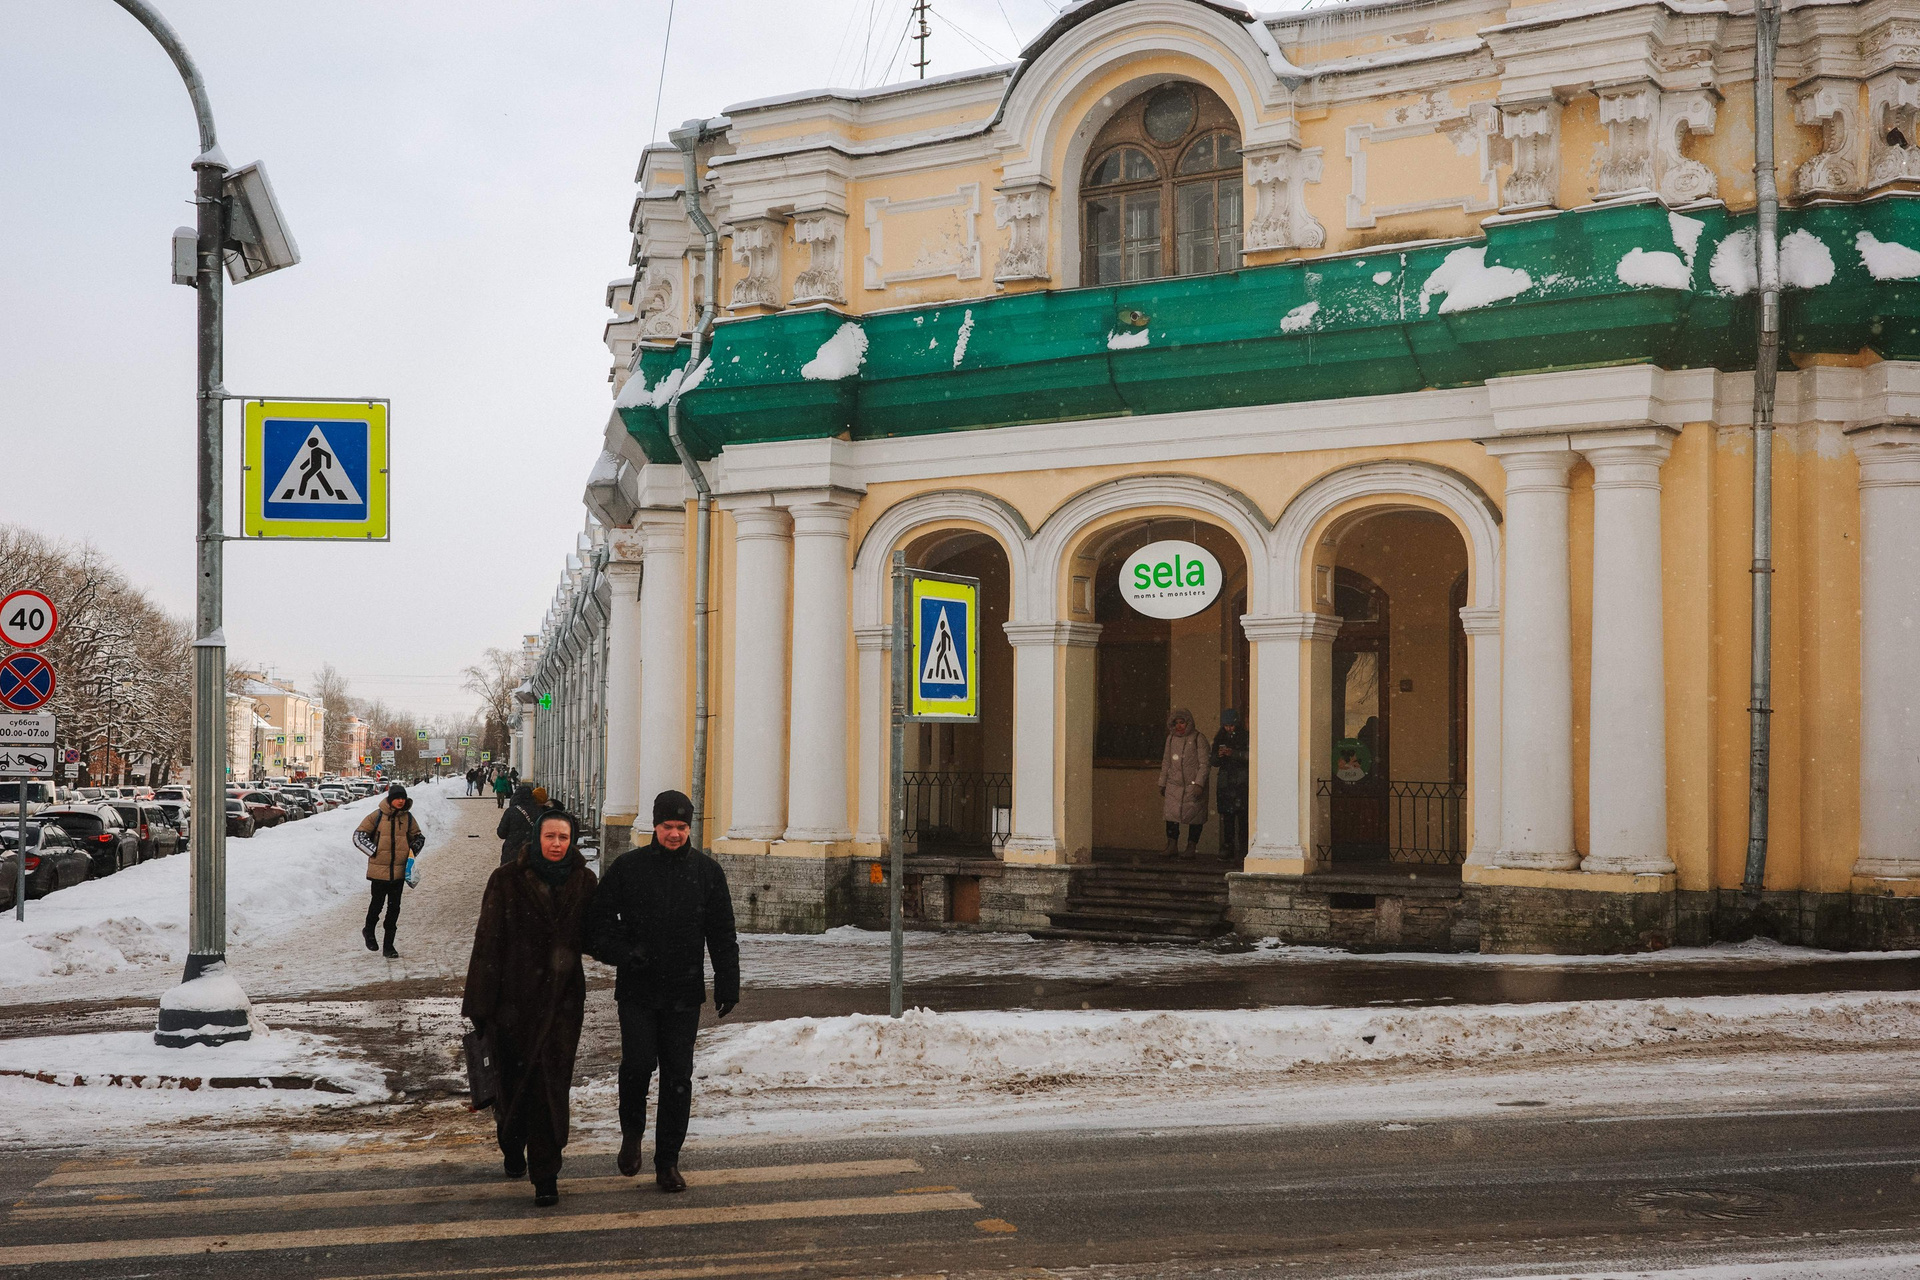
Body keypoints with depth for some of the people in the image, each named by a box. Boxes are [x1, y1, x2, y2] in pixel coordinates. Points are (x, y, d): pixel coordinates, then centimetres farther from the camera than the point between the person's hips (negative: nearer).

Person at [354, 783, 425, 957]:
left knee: (394, 907, 4)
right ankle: (369, 931, 37)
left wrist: (413, 849, -1)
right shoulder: (377, 816, -7)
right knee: (377, 904, 8)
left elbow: (418, 837, 18)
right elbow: (358, 835, -3)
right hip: (379, 869, -3)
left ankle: (388, 946, 11)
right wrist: (374, 851, -10)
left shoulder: (407, 817, 4)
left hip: (399, 870, 3)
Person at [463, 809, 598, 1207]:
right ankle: (512, 1148, 39)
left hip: (563, 999, 1)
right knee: (513, 1080, 12)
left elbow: (592, 937, 14)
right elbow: (487, 944, -6)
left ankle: (545, 1175, 2)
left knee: (552, 1085, -4)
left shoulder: (583, 883, 3)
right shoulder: (506, 880, -5)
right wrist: (480, 1004, -7)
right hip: (513, 997, -1)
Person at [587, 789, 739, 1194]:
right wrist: (622, 953, -14)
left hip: (684, 993, 1)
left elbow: (722, 935, 10)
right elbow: (597, 924, 4)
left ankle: (668, 1162, 14)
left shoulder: (707, 871, 6)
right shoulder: (628, 868, 1)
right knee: (638, 1063, -13)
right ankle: (631, 1131, 17)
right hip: (637, 991, -1)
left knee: (678, 1076, 3)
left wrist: (727, 985, 4)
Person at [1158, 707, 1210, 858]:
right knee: (1171, 815, -5)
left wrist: (1199, 784, -15)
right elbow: (1166, 762, 20)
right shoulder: (1171, 738, 13)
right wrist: (1162, 783, 19)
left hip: (1193, 785, -4)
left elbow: (1204, 764, -7)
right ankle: (1172, 847, -1)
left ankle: (1191, 847, 8)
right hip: (1173, 785, 4)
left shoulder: (1198, 739, -3)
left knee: (1194, 817, 0)